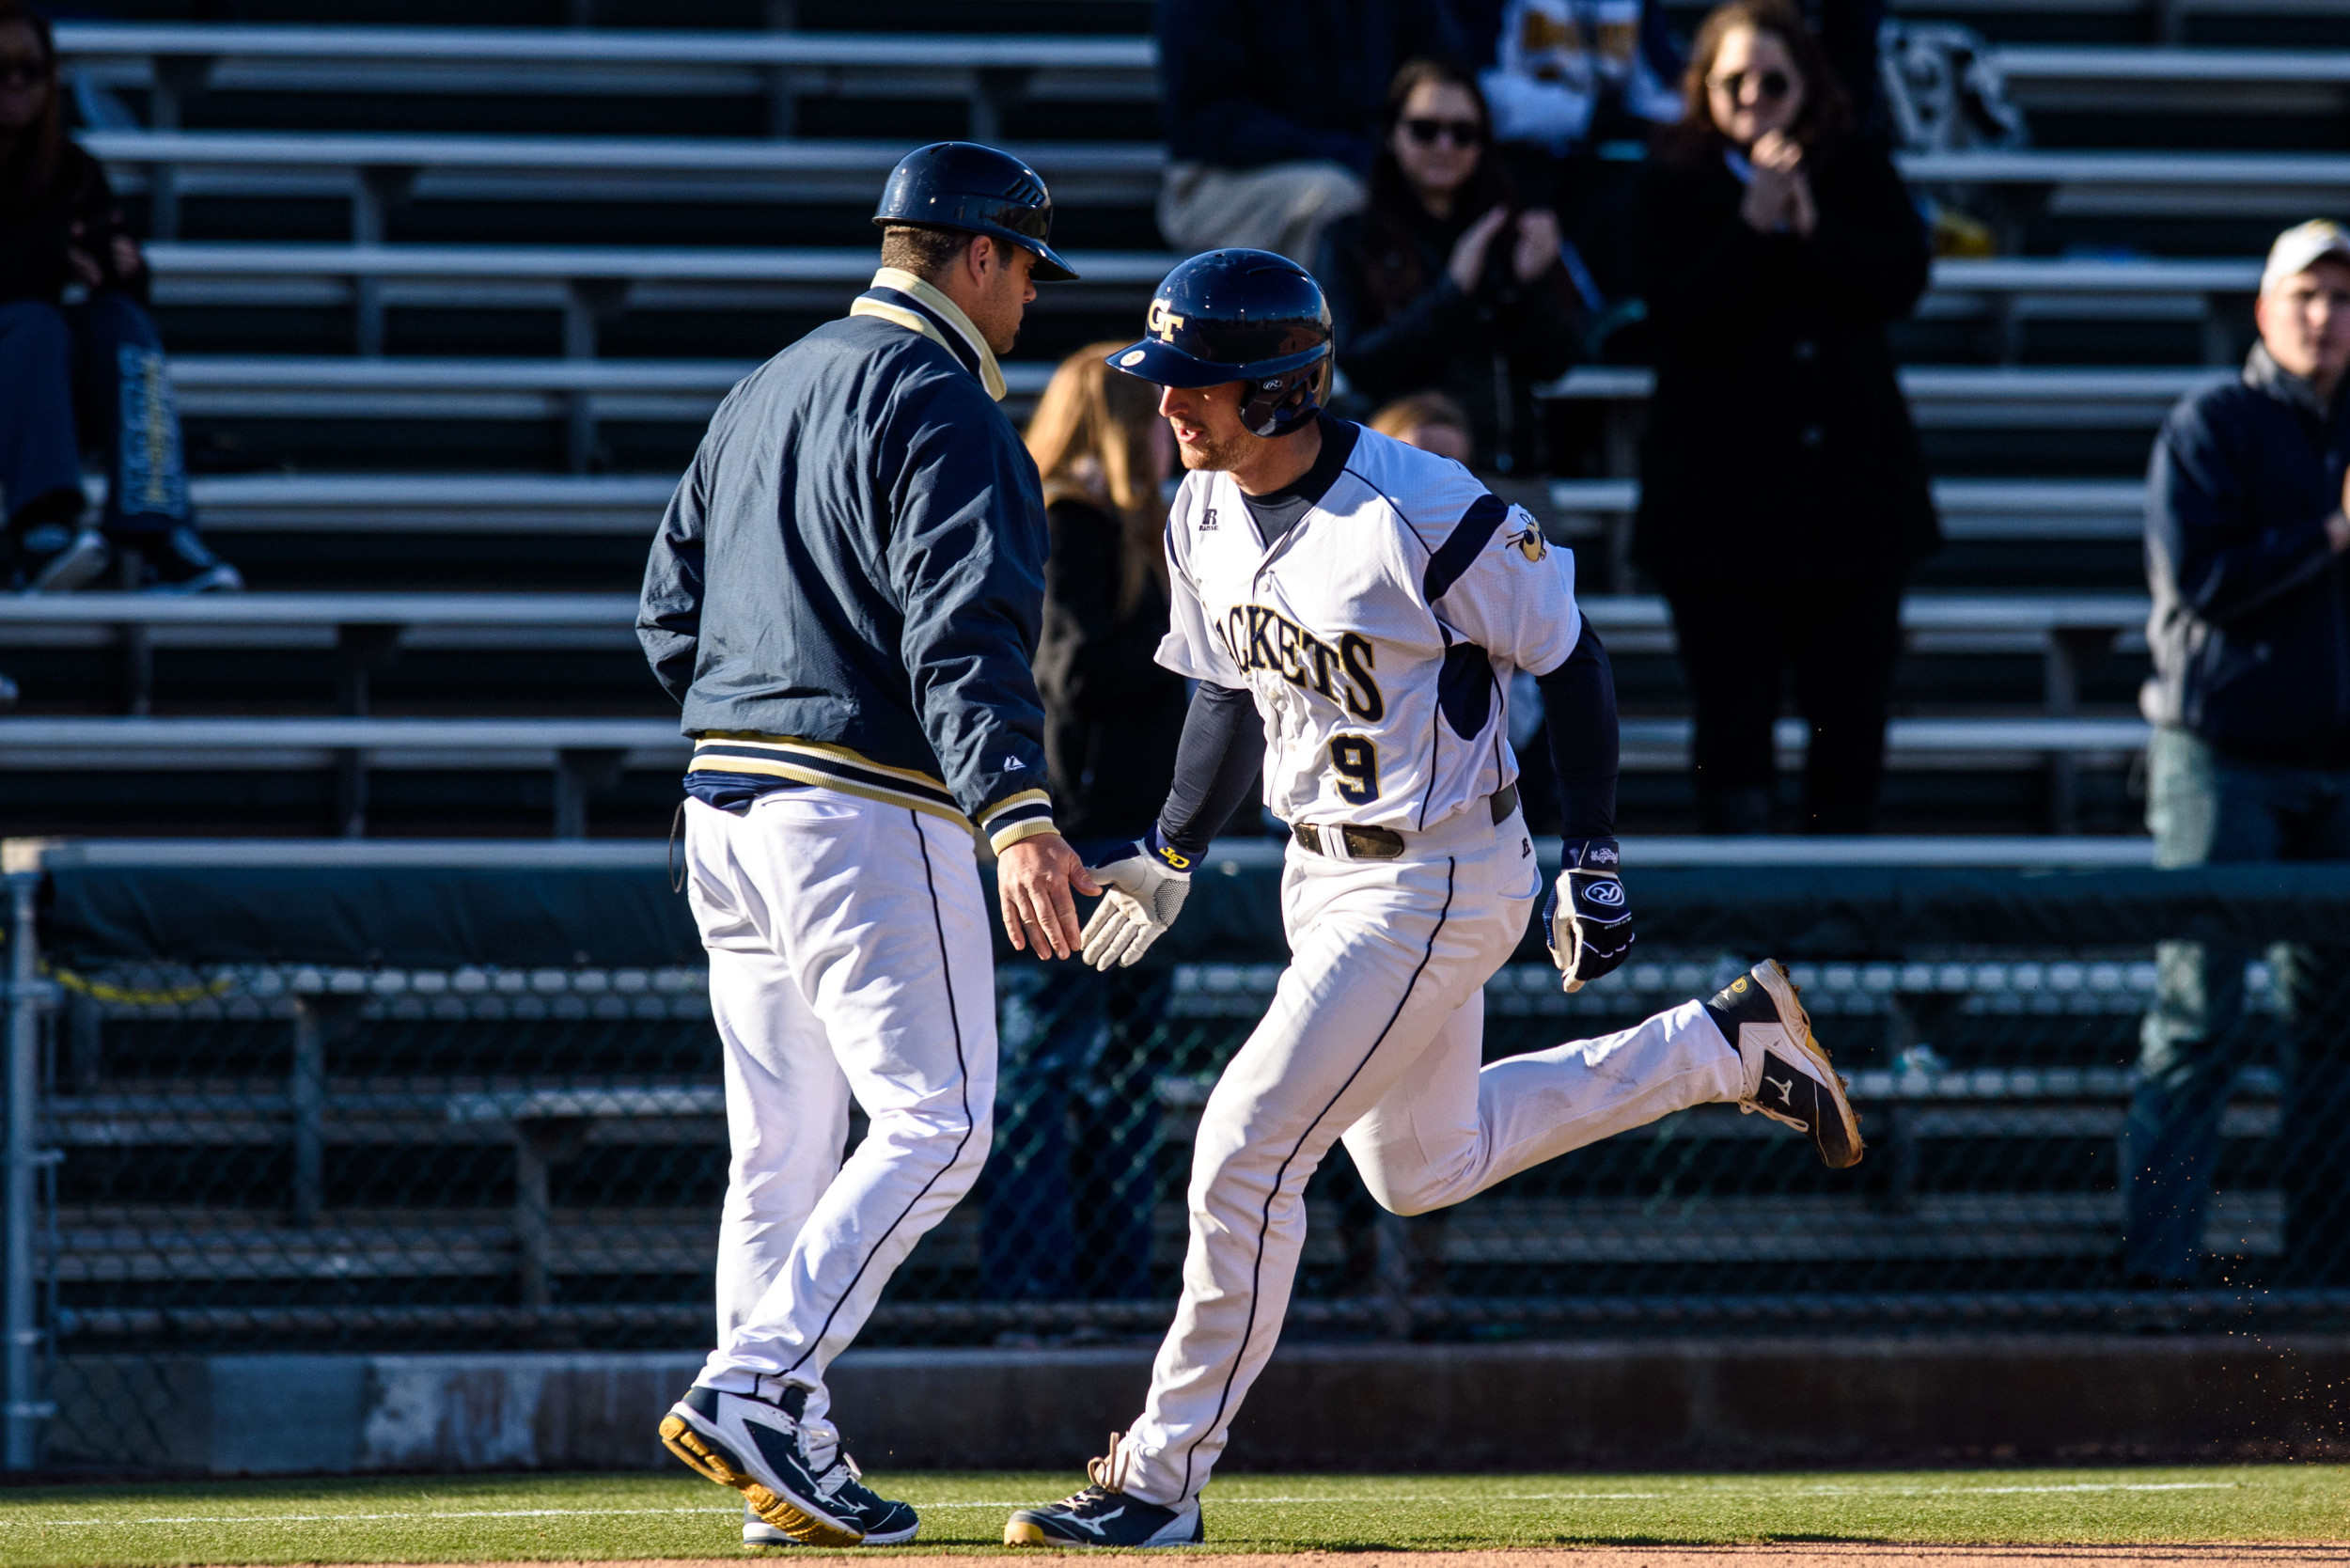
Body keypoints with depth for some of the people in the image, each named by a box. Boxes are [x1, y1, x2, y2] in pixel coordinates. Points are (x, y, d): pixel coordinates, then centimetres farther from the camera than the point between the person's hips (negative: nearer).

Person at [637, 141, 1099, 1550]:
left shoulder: (768, 391, 18)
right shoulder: (940, 404, -9)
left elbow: (669, 615, 19)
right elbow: (964, 625, -23)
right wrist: (1017, 814, -33)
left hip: (726, 799, 9)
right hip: (867, 810, -9)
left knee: (785, 1142, 11)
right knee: (933, 1120, -8)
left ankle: (791, 1460, 11)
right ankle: (754, 1390, -19)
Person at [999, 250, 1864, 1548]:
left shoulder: (1422, 515, -24)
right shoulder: (1205, 518, -1)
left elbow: (1569, 662, -14)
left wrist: (1593, 858, -13)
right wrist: (1171, 857, 21)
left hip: (1440, 885, -9)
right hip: (1320, 878, 9)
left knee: (1244, 1150, -12)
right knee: (1422, 1169, 22)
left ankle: (1163, 1479, -3)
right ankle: (1731, 1046, 36)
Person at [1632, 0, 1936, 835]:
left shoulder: (1858, 177, 8)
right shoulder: (1675, 186, 1)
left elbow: (1902, 280, -6)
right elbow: (1680, 312, -11)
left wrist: (1811, 230, -17)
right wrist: (1754, 226, -18)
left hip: (1852, 480, 2)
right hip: (1725, 493, -2)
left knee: (1853, 713, 4)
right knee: (1732, 713, -3)